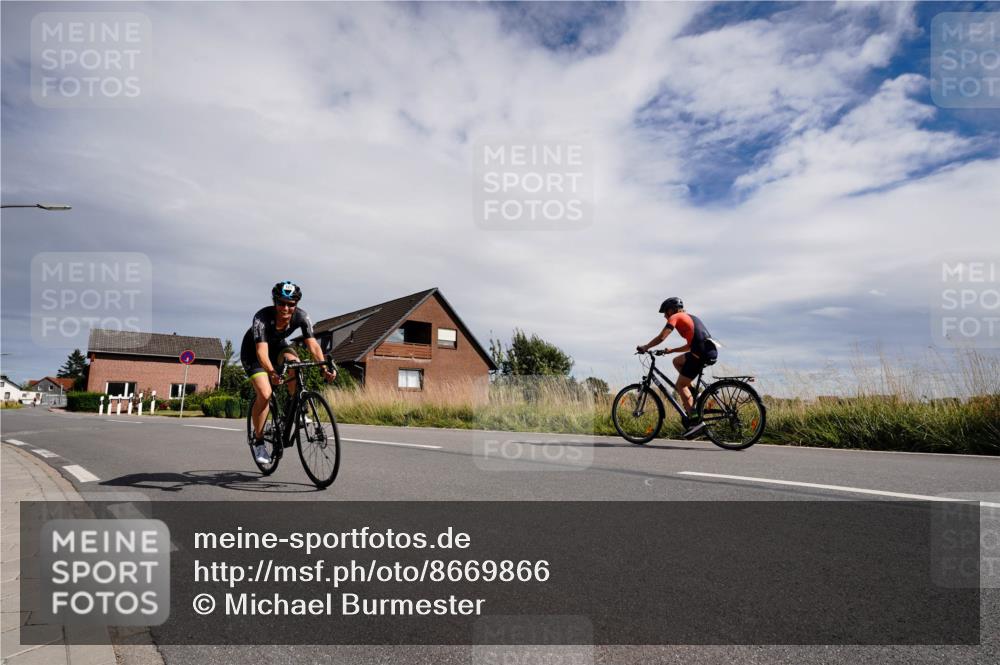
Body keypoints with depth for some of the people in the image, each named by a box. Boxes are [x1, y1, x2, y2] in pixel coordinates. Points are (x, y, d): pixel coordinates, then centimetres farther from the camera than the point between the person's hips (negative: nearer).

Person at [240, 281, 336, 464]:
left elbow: (312, 344, -30)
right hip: (252, 351, -3)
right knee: (264, 393, -21)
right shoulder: (262, 318, -36)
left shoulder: (301, 316, -26)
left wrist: (325, 368, -46)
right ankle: (258, 440, -2)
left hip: (277, 346, 3)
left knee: (294, 362, -32)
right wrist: (271, 372, -63)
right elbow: (261, 351, -45)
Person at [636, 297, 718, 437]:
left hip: (701, 354, -8)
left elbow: (661, 337, -4)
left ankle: (695, 420, -5)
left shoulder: (675, 317, 4)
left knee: (680, 385, 1)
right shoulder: (690, 318, 29)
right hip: (711, 351, 8)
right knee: (677, 361, 26)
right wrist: (671, 350, 30)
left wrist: (645, 347, 9)